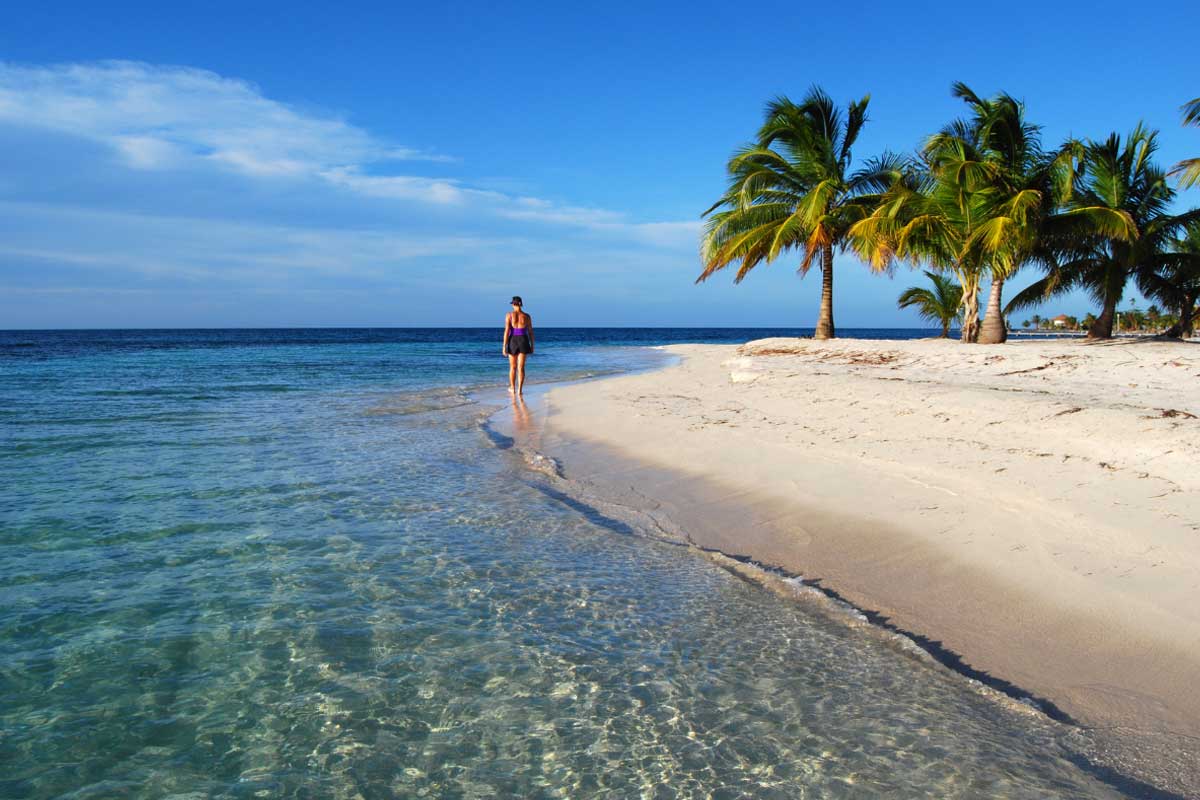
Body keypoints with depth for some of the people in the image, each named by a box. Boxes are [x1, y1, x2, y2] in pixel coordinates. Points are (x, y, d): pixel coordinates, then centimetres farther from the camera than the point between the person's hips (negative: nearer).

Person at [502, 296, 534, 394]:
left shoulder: (509, 315, -6)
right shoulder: (527, 316, 0)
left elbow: (507, 331, -10)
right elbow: (530, 332, 3)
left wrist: (504, 346, -6)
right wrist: (532, 346, 12)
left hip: (512, 342, -1)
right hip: (523, 342, 1)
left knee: (513, 367, 14)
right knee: (521, 368, 3)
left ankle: (512, 388, 26)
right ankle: (519, 390, -2)